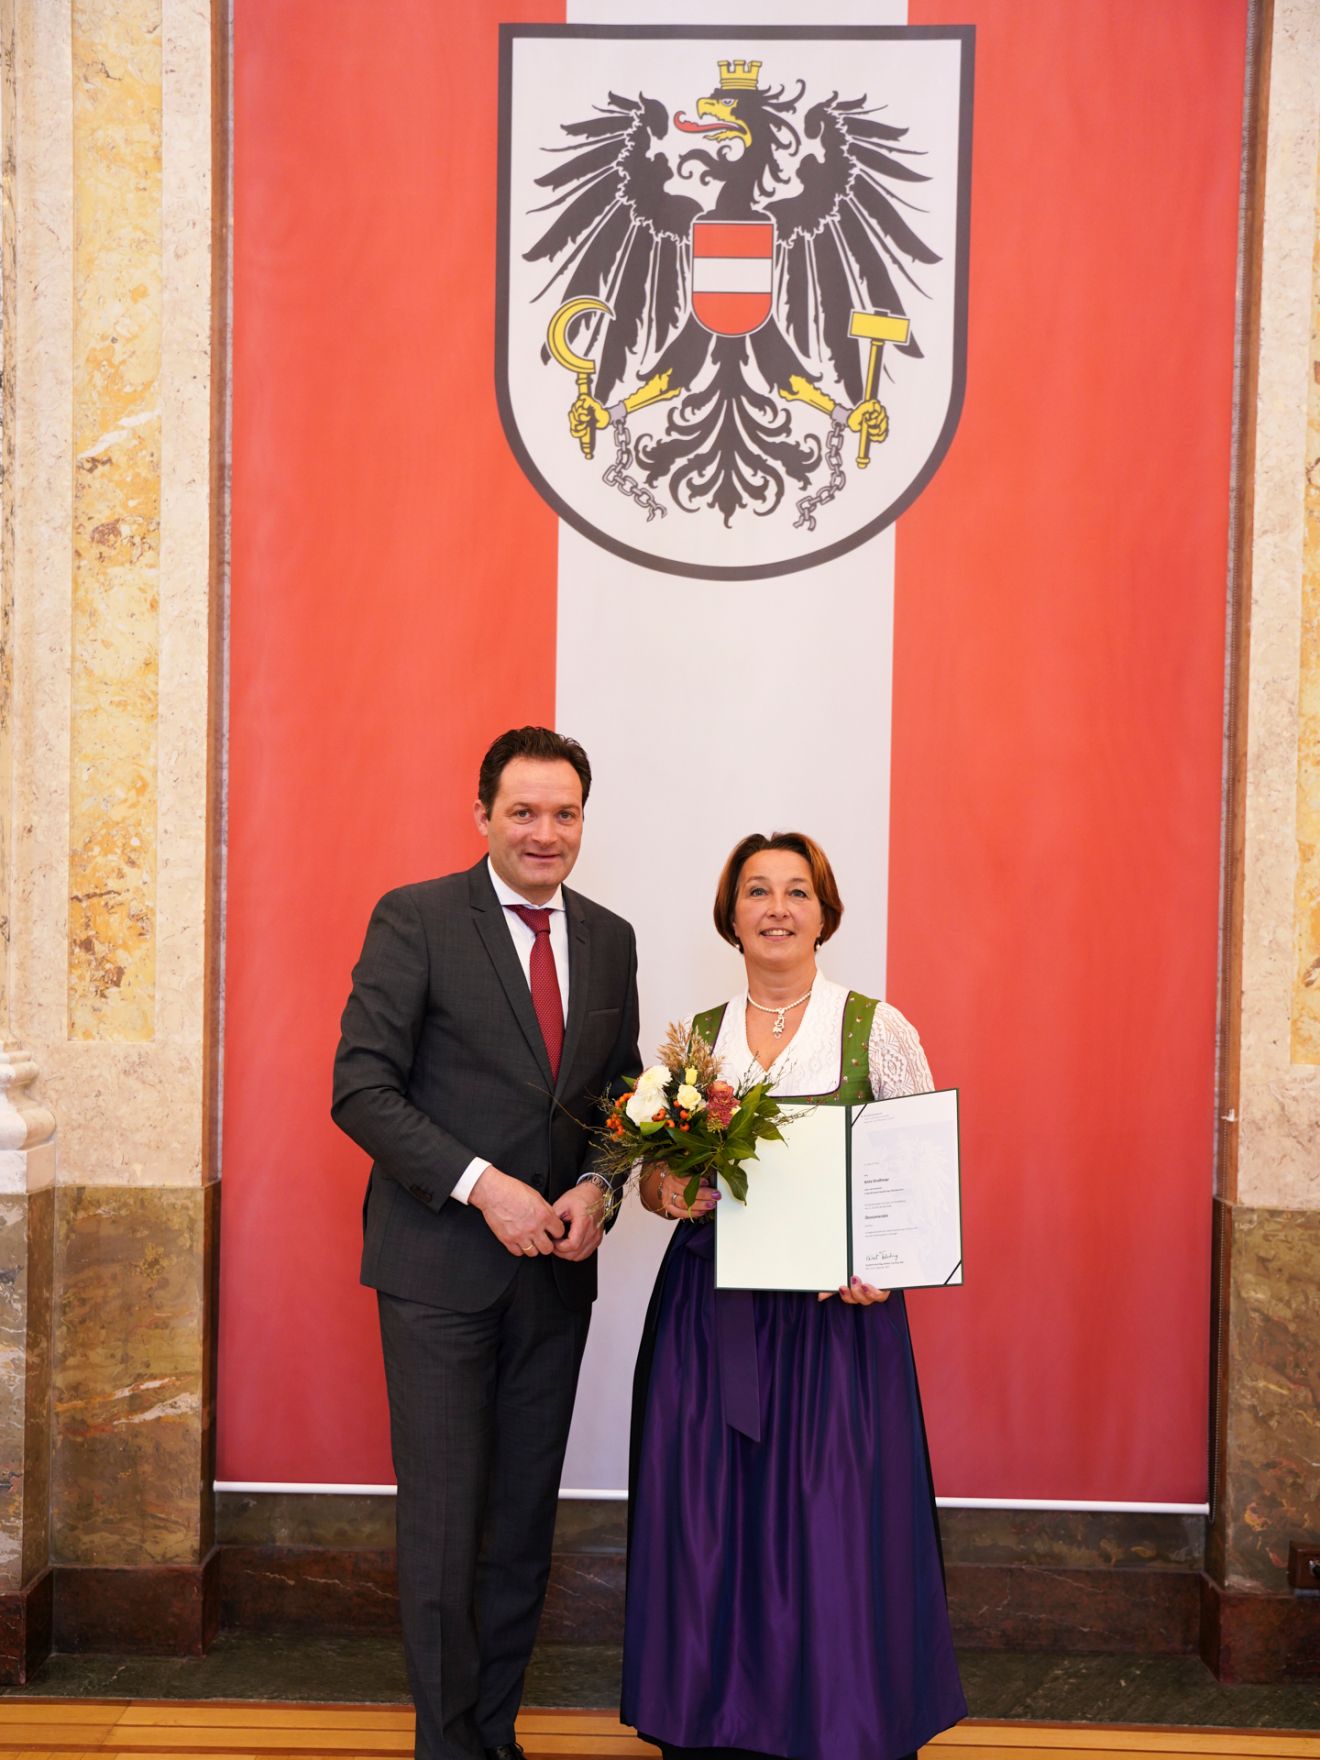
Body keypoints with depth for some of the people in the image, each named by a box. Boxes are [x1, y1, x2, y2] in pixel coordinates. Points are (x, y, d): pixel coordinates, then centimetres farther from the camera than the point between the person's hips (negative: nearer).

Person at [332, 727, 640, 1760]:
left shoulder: (610, 940, 10)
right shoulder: (415, 919, -6)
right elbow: (362, 1087, -11)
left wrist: (596, 1189, -5)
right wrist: (483, 1187, -19)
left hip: (555, 1265, 5)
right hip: (440, 1263, -4)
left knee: (526, 1516, 12)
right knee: (443, 1518, 1)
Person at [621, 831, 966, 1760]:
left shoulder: (877, 1030, -1)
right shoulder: (695, 1037, 8)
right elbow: (653, 1177, 14)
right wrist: (670, 1188, -9)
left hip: (837, 1313, -2)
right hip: (709, 1316, 3)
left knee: (833, 1536, -1)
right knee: (709, 1534, 7)